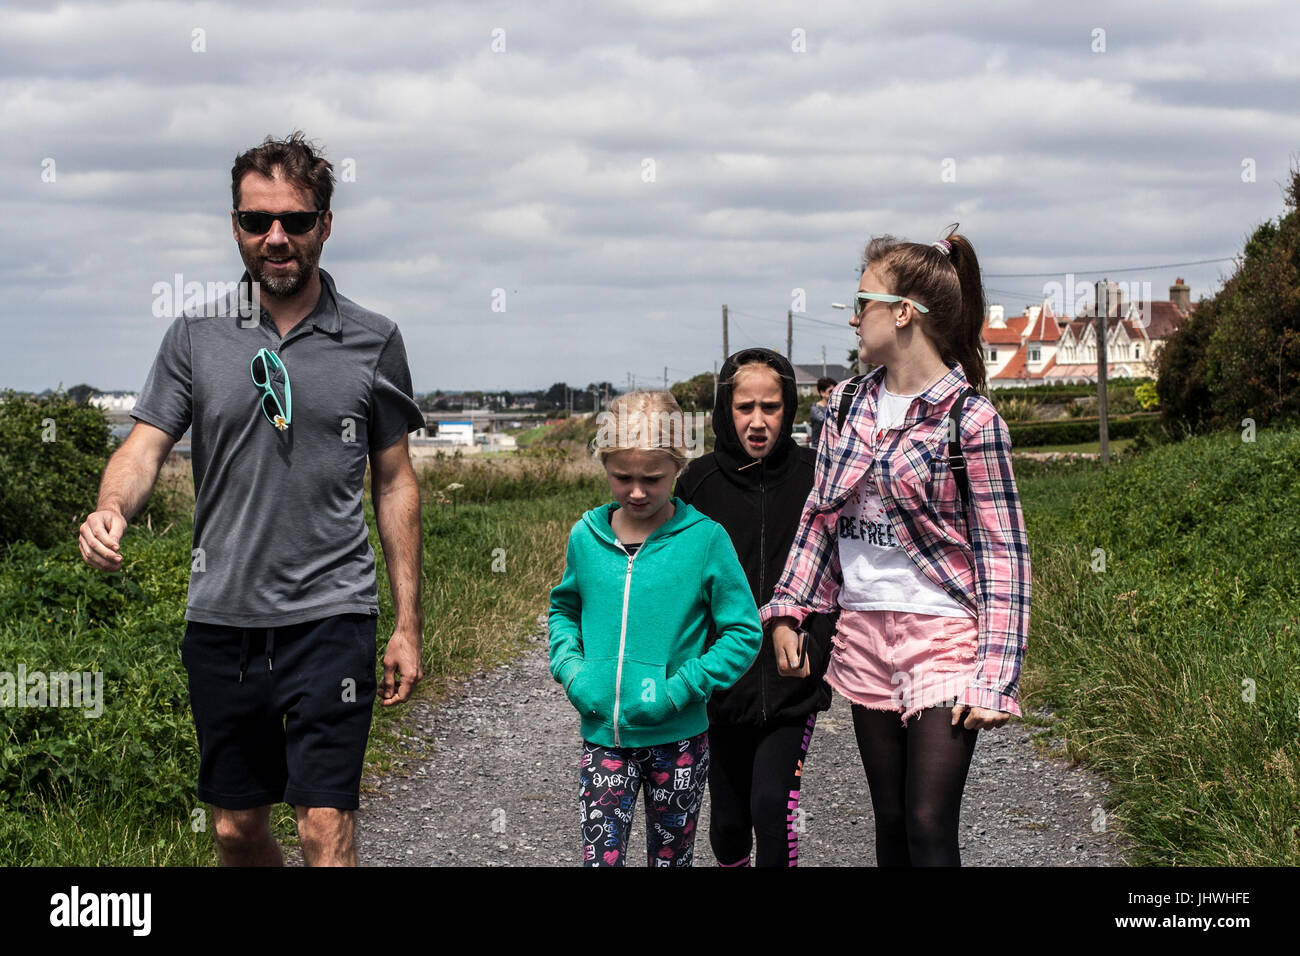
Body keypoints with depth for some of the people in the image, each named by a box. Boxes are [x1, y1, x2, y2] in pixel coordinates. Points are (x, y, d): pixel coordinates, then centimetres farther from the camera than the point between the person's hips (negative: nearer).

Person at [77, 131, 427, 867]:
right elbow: (145, 447, 0)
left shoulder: (373, 341, 3)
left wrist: (408, 623, 4)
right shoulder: (196, 337, 5)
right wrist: (112, 509, -25)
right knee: (237, 829, 11)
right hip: (222, 616, 2)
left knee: (326, 826, -10)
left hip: (330, 613, -2)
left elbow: (395, 483, 8)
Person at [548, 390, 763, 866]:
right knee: (600, 855, -5)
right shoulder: (586, 536, 0)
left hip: (677, 736, -1)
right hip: (603, 734, 2)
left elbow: (744, 633, -6)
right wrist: (570, 668, -1)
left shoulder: (705, 539, -9)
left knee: (670, 857, 13)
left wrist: (680, 689, -16)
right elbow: (563, 608, 17)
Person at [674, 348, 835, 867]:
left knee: (773, 803, -16)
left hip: (791, 685, -2)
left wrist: (814, 647, -10)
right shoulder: (700, 480, -1)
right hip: (722, 683, 2)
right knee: (728, 818, 10)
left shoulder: (812, 477, -3)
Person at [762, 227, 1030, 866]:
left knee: (930, 826, -9)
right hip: (863, 634, 6)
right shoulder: (848, 405, 8)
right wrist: (788, 612, 8)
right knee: (890, 823, 12)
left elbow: (1003, 556, -10)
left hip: (942, 641, -6)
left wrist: (994, 681, -16)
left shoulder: (971, 420, -11)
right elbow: (821, 515, 16)